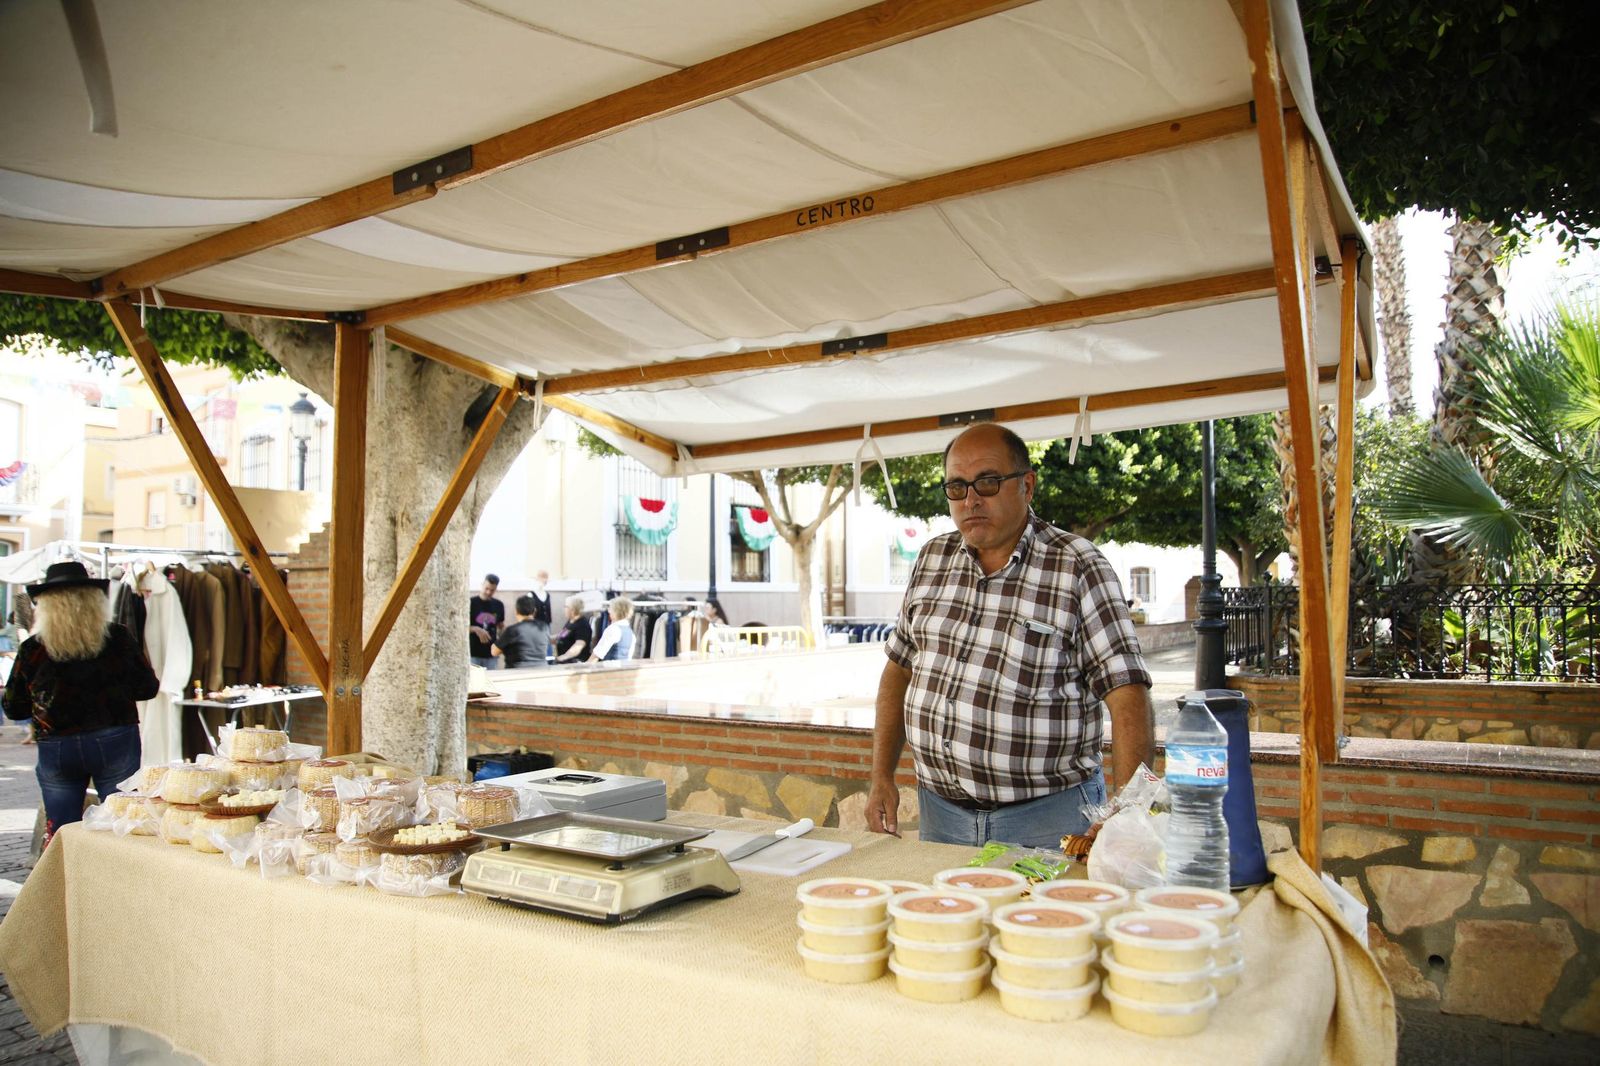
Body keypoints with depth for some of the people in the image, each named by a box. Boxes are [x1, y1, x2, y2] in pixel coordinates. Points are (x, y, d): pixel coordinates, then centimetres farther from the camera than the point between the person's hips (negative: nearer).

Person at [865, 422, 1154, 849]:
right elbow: (899, 666, 12)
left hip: (1047, 817, -4)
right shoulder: (932, 559, 5)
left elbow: (1127, 693, -15)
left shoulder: (1078, 568, -11)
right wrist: (881, 777, 5)